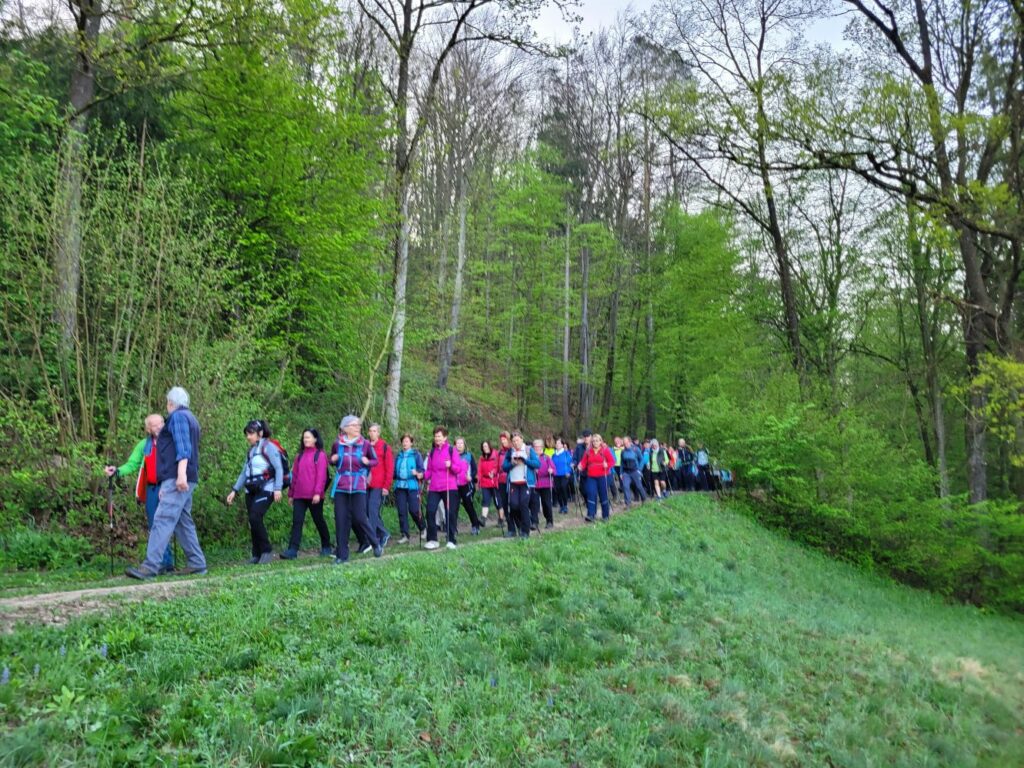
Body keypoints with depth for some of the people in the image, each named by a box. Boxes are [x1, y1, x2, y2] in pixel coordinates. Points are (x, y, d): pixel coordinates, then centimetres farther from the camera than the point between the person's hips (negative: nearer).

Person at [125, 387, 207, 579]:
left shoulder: (178, 416, -3)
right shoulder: (190, 419, 24)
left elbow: (183, 447, -17)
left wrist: (181, 473, -27)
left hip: (176, 479, -10)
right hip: (183, 481, 10)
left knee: (162, 520, -15)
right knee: (184, 521, 11)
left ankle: (150, 567, -20)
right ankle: (197, 563, 11)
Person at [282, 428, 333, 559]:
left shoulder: (320, 455, -3)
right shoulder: (299, 455, 13)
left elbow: (321, 476, -10)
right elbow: (294, 475, 14)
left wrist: (318, 492, -18)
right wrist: (291, 493, 14)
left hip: (314, 496, -4)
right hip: (299, 495, 4)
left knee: (318, 520, 8)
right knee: (297, 521, -5)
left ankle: (326, 547, 24)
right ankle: (292, 550, -9)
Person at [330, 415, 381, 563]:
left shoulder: (365, 444, 1)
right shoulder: (337, 444, 4)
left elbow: (375, 460, 11)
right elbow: (332, 460, 20)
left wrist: (367, 462, -10)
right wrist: (333, 459, -3)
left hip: (358, 486, -2)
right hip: (340, 487, 2)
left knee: (360, 518, -6)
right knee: (341, 520, 1)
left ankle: (376, 544, 17)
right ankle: (342, 554, 10)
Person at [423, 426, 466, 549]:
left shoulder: (451, 450, 0)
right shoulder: (432, 451, 12)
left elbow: (460, 468, -4)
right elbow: (429, 469, 14)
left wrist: (451, 466, -22)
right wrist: (424, 475, -5)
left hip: (449, 487, -3)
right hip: (434, 487, 3)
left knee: (451, 513, 1)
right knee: (430, 511, -8)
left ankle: (452, 540, 12)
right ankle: (432, 539, 2)